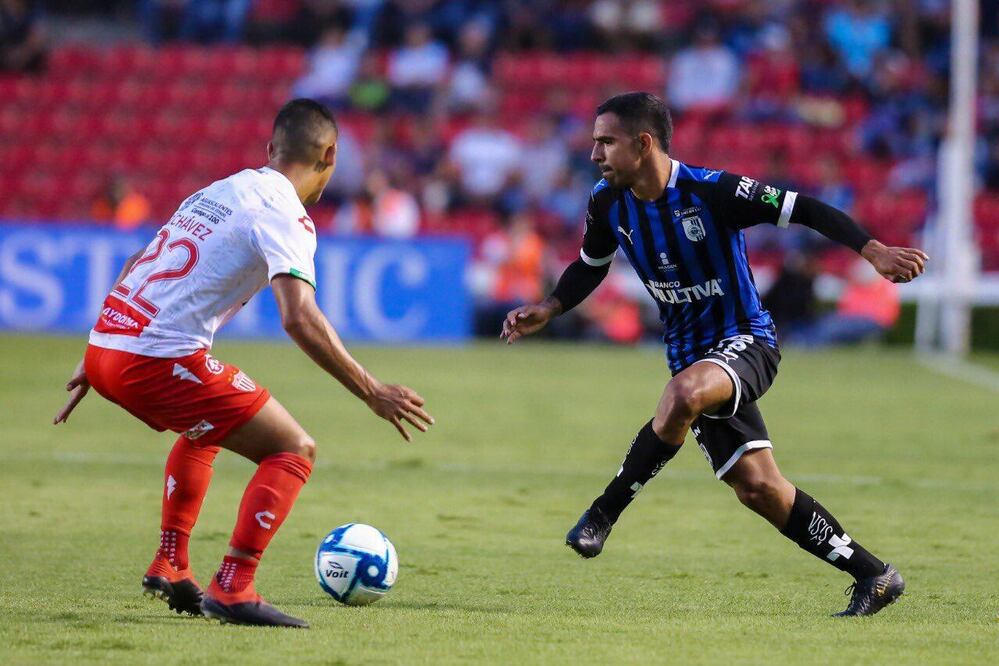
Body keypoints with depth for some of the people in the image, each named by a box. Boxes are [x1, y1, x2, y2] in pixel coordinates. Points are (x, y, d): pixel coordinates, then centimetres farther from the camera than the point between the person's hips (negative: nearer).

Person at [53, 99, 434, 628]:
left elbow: (137, 267, 27)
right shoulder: (284, 216, -6)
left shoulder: (218, 192, 21)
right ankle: (232, 590, -11)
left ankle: (169, 566, 30)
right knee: (293, 451, -2)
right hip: (160, 360, -9)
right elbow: (299, 319, -20)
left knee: (205, 433, 35)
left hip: (104, 347, 9)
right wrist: (371, 392, -16)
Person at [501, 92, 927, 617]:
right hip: (692, 355, 6)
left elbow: (803, 209, -17)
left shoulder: (709, 190, -20)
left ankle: (605, 510, -24)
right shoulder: (608, 202, -1)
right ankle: (874, 577, 14)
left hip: (746, 342, -6)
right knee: (757, 488, 1)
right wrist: (547, 310, 2)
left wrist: (874, 251, -27)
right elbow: (591, 266, 18)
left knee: (684, 393, -38)